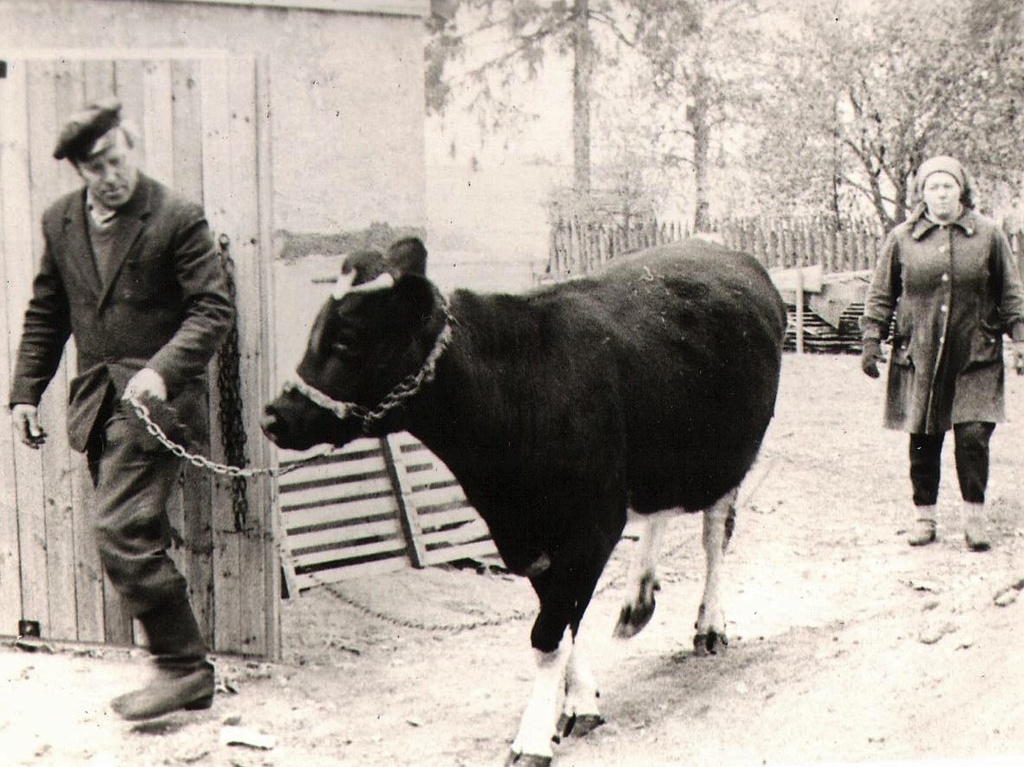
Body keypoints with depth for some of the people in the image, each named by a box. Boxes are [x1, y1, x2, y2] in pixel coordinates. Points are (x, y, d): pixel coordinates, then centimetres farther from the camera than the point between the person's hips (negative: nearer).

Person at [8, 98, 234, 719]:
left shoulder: (177, 218, -7)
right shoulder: (60, 222, 11)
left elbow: (214, 309, -10)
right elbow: (46, 314, 19)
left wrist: (162, 369, -23)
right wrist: (26, 390, 13)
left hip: (154, 397, -6)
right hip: (96, 400, 7)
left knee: (121, 531, -16)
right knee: (139, 538, 9)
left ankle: (183, 667, -5)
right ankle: (186, 669, 20)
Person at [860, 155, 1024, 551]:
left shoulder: (988, 235, 5)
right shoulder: (901, 239, 5)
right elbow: (881, 295, 10)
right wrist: (872, 340, 3)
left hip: (975, 358, -1)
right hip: (919, 357, 1)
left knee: (973, 436, -7)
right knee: (923, 440, 6)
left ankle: (974, 511, 10)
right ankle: (924, 514, 19)